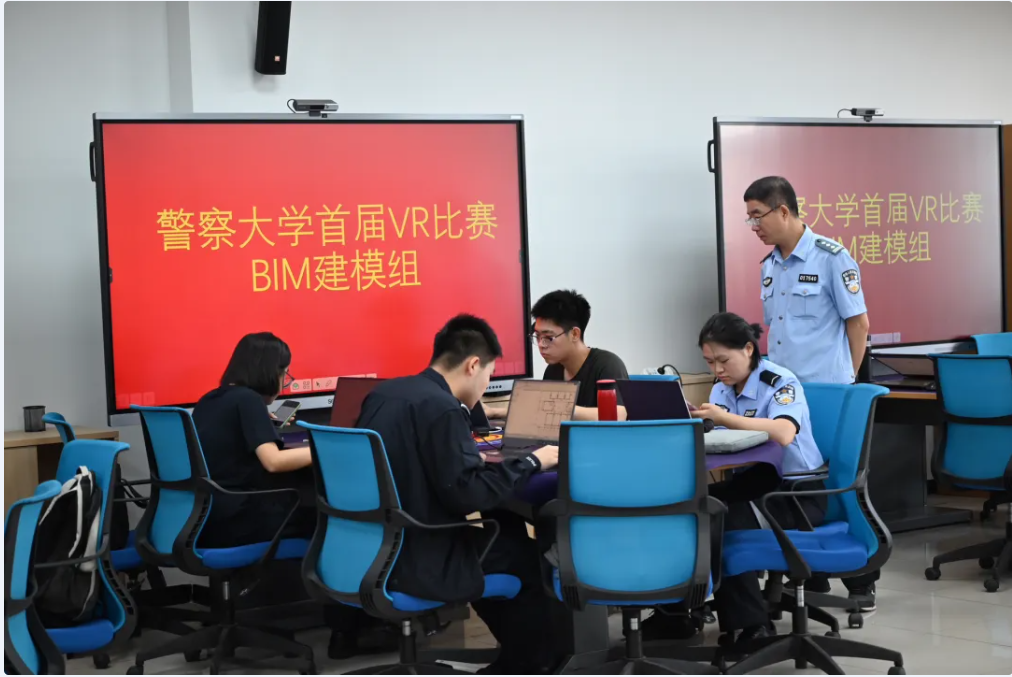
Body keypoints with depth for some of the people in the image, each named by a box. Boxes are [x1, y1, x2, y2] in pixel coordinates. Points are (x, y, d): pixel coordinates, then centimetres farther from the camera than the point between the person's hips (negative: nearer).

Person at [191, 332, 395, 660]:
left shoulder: (209, 401, 14)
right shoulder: (246, 400, -12)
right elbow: (273, 461, -22)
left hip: (210, 519, 9)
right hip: (237, 522, -9)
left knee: (314, 496, 12)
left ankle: (348, 621, 9)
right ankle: (347, 628, 9)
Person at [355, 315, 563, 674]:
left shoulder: (383, 393, 7)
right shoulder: (441, 407, -19)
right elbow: (468, 494, -24)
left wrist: (470, 452, 20)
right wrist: (531, 461, -12)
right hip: (416, 562, -9)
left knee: (505, 530, 27)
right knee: (531, 557, 9)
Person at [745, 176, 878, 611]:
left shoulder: (831, 258, -8)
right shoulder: (768, 267, 12)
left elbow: (859, 322, -5)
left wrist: (845, 380, -2)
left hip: (828, 396, -6)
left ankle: (861, 582, 10)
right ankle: (810, 579, 18)